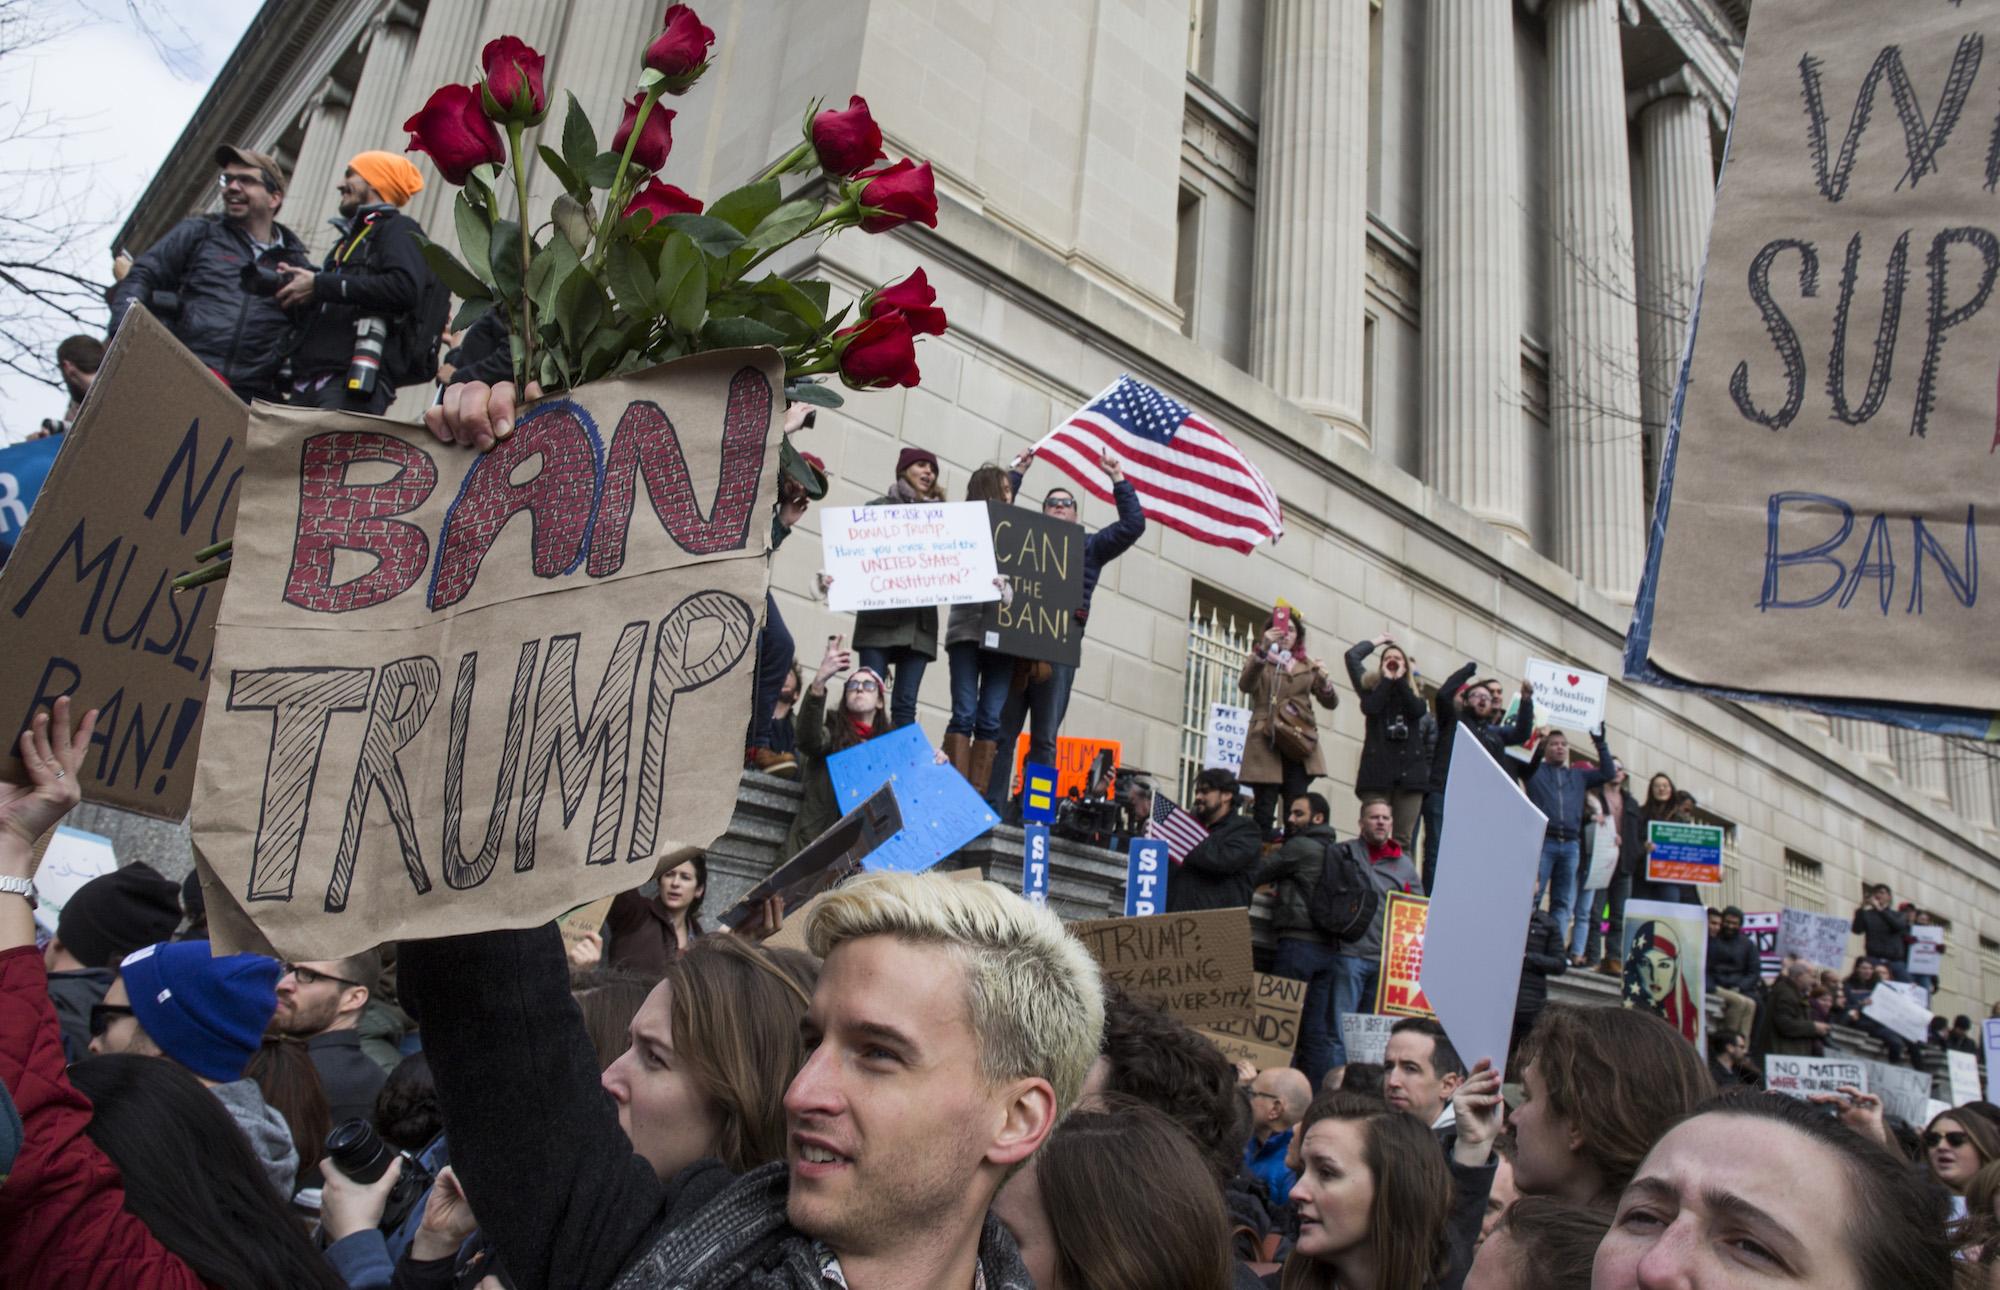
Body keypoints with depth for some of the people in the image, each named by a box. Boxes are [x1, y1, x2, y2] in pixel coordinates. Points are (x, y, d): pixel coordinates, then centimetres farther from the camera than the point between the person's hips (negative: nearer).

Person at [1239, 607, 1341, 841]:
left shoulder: (1308, 666, 18)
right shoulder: (1258, 661, 11)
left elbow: (1331, 703, 12)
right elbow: (1245, 686, -11)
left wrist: (1324, 682, -10)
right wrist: (1263, 650, -24)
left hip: (1298, 744, 2)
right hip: (1266, 743, -2)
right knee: (1264, 810, -9)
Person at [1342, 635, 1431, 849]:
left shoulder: (1413, 693, 21)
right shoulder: (1372, 687, 16)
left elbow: (1418, 710, -1)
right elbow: (1370, 707, -5)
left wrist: (1400, 679, 4)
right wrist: (1387, 679, 4)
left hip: (1409, 768, 2)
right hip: (1378, 768, -2)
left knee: (1404, 839, -5)